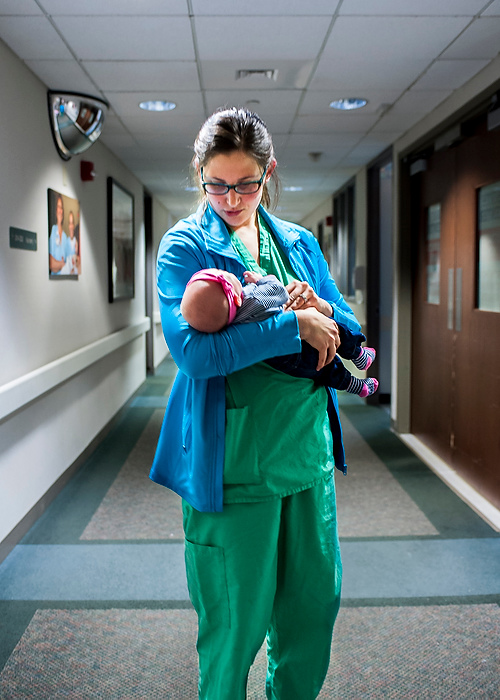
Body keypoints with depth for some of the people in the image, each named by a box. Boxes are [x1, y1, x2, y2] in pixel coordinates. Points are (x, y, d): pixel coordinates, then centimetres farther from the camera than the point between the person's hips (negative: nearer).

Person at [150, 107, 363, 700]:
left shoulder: (299, 243, 10)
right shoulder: (184, 245, -6)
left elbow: (350, 332, 11)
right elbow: (192, 350, -20)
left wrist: (323, 310, -11)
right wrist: (295, 326, -19)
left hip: (309, 449, 5)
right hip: (232, 460, -5)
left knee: (316, 598, 17)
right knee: (236, 617, 8)